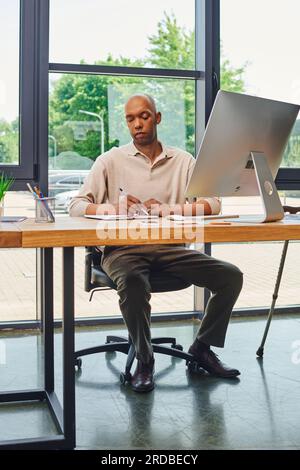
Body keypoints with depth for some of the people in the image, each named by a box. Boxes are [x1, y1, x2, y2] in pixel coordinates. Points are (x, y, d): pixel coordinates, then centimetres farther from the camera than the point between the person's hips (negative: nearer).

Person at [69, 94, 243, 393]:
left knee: (231, 276, -14)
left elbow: (213, 204, 0)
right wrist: (113, 208, -20)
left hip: (170, 249, 3)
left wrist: (169, 208, -18)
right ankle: (144, 361, -13)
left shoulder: (183, 161, 12)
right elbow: (77, 205, 1)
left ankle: (202, 348, 5)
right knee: (133, 282, -36)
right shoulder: (111, 161, 8)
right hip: (123, 249, -2)